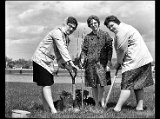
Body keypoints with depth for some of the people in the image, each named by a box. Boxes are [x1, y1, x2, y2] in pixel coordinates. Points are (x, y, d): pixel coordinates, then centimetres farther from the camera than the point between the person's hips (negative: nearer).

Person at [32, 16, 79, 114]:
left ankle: (47, 108, 14)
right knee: (46, 85, -10)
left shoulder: (66, 38, 10)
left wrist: (65, 65, -5)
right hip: (41, 60, -9)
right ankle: (53, 109, -14)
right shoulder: (57, 32, -19)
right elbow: (62, 49, -29)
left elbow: (60, 53, 10)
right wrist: (71, 63, -34)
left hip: (49, 62, 9)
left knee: (48, 85, 9)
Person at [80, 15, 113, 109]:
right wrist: (82, 58, -3)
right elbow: (84, 50, 15)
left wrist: (109, 60, -7)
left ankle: (102, 103, 0)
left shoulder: (105, 35, 7)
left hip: (101, 62, -3)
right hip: (90, 63, 3)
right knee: (93, 85, 5)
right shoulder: (87, 37, 14)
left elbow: (109, 48, 3)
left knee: (101, 84, -12)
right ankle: (97, 104, 15)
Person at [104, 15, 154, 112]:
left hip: (134, 61, -10)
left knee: (127, 85, -10)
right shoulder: (125, 27, 21)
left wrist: (118, 63, -2)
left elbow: (122, 51, -14)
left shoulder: (121, 31, -13)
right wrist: (120, 62, 9)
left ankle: (118, 108, -8)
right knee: (138, 84, 14)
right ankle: (140, 106, 18)